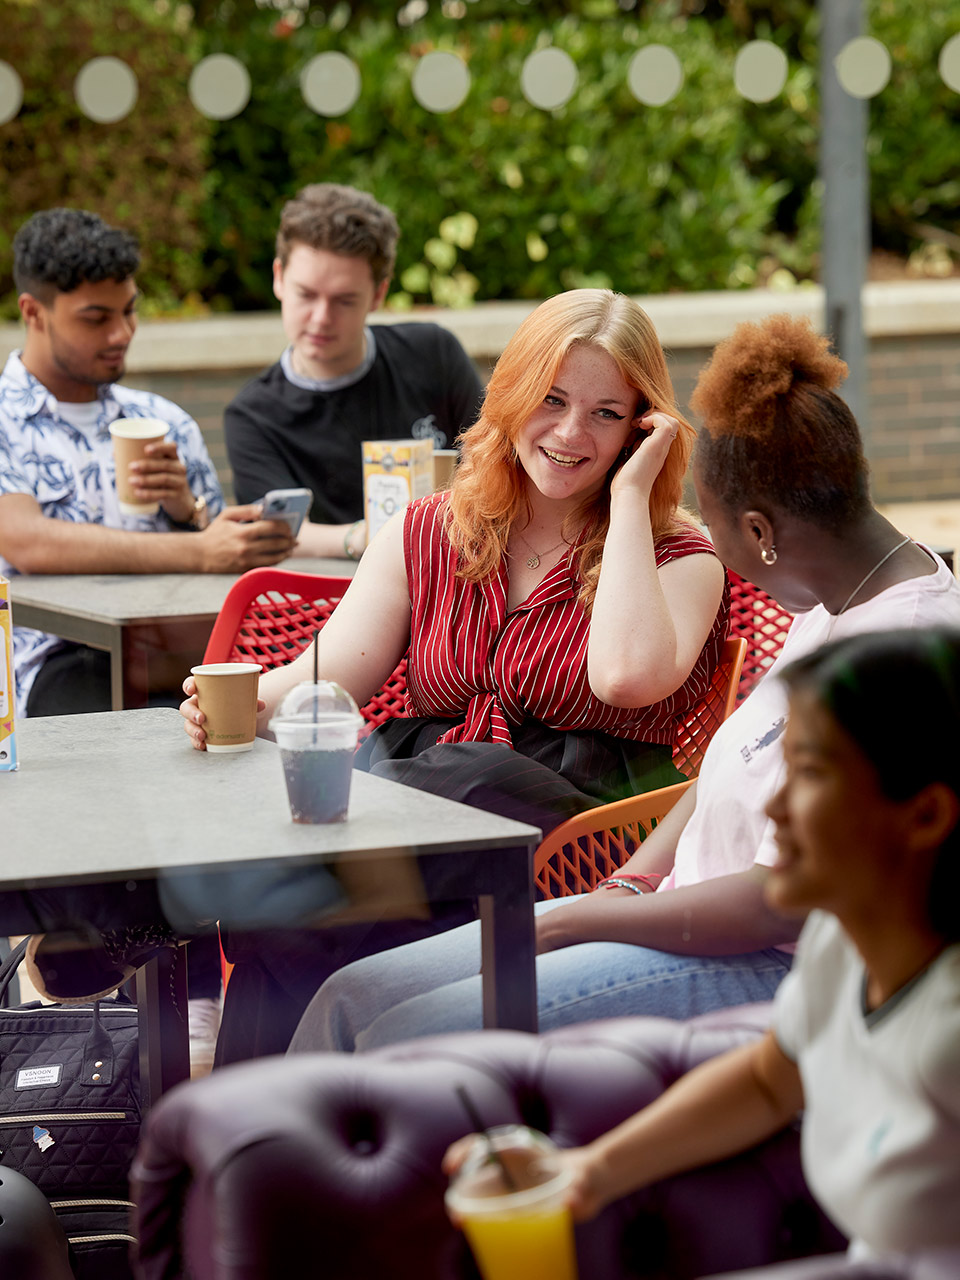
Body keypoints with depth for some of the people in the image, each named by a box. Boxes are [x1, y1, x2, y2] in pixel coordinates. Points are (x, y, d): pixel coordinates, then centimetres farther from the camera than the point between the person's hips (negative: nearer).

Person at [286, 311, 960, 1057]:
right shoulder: (840, 604, 10)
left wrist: (573, 923, -13)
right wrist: (629, 885, 4)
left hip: (766, 972, -10)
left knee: (404, 1046, -20)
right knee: (352, 1000, 3)